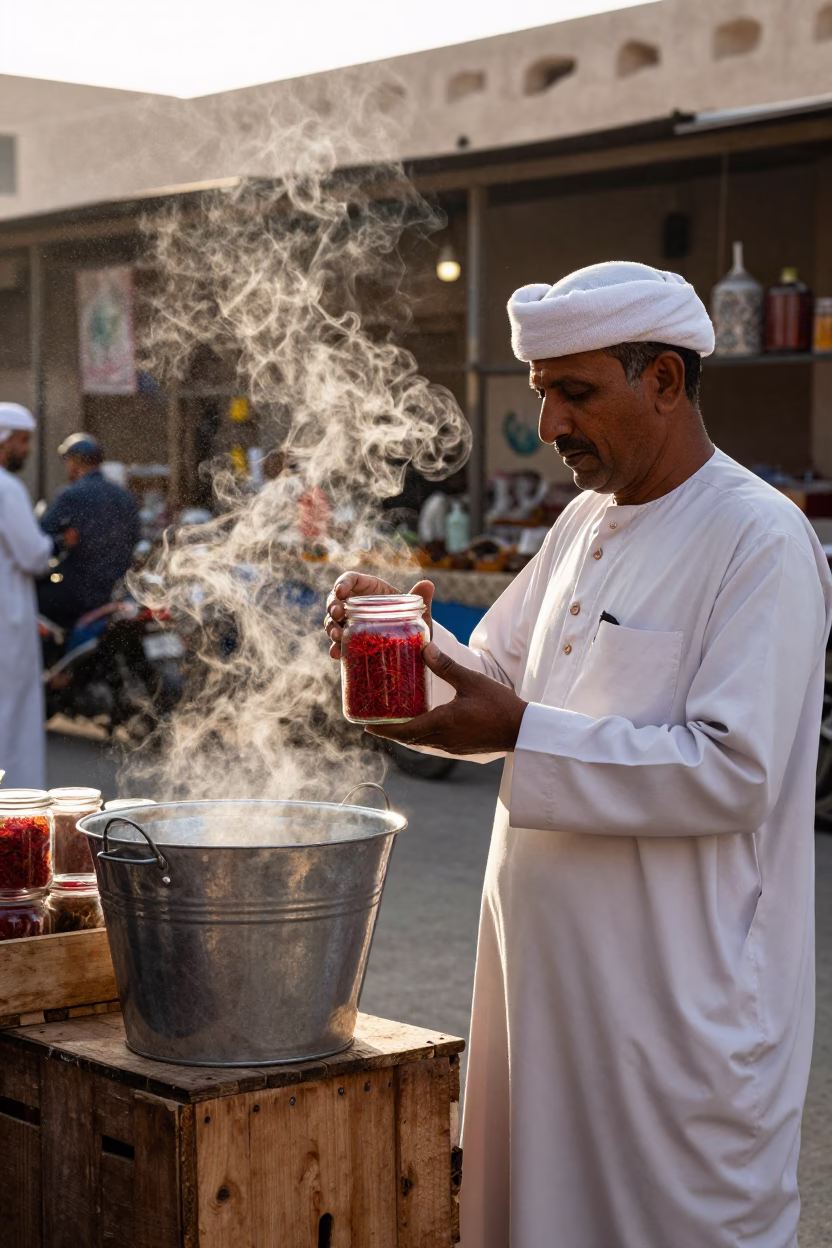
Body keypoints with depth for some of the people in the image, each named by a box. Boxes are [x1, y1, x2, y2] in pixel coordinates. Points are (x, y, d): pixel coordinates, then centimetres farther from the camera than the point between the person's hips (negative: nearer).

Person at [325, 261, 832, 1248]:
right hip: (547, 965, 8)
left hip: (679, 997, -8)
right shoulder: (585, 522, 13)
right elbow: (497, 684, 16)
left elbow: (732, 770, -21)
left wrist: (520, 735, -23)